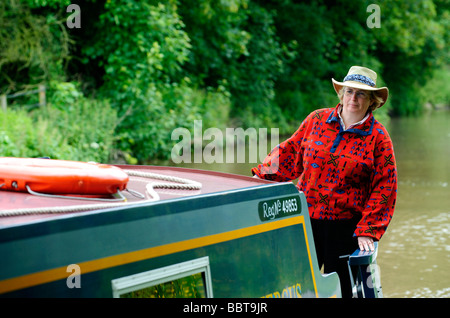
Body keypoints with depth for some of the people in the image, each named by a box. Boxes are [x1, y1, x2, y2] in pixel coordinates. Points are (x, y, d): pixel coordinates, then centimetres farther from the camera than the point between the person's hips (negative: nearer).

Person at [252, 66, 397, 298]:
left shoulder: (378, 137, -3)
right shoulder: (317, 120, 4)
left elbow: (384, 188, -5)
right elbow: (290, 153, 13)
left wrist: (367, 232, -10)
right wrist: (261, 176, 3)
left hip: (346, 226, -2)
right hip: (306, 219, 3)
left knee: (339, 289, 3)